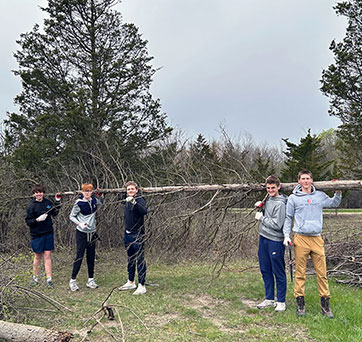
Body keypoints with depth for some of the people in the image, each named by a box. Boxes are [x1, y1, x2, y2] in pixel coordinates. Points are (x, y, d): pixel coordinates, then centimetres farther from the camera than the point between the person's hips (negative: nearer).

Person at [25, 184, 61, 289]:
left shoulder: (48, 202, 3)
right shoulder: (31, 206, -8)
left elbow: (55, 213, 17)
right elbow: (28, 221, -7)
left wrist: (58, 201, 6)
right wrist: (37, 220, -23)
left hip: (48, 233, 2)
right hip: (37, 234, -2)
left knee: (47, 255, 2)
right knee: (37, 256, 9)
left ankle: (49, 279, 5)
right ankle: (35, 278, 26)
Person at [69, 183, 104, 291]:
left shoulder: (94, 200, 2)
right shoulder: (79, 203, -12)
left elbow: (102, 202, 25)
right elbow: (71, 216, -3)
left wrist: (101, 195, 5)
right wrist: (79, 223, -19)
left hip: (92, 233, 5)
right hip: (81, 233, -5)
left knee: (91, 257, 9)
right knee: (79, 256, -5)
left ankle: (91, 280, 19)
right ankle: (73, 280, 7)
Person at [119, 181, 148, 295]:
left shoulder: (140, 200, -13)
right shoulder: (127, 201, 12)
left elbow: (144, 211, -34)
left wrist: (134, 202, -43)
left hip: (137, 235, -8)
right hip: (127, 234, 8)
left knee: (140, 260, -4)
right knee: (130, 259, 18)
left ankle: (142, 286, 1)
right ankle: (131, 282, 31)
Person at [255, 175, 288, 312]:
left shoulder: (280, 204, -16)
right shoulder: (268, 199, 10)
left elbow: (277, 225, -21)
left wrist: (261, 218, -12)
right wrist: (260, 206, 4)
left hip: (275, 241, -8)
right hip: (263, 238, 9)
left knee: (278, 272, 2)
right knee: (265, 270, 14)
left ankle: (281, 302, 14)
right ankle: (269, 299, 26)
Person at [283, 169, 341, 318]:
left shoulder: (320, 195, 11)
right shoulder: (293, 198, 4)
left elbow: (334, 203, 27)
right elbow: (288, 218, 8)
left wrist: (338, 191, 11)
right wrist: (286, 236, 1)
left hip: (317, 239, 2)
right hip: (301, 239, -2)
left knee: (322, 272, 3)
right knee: (300, 272, 2)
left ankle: (325, 304, 12)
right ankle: (300, 303, 11)